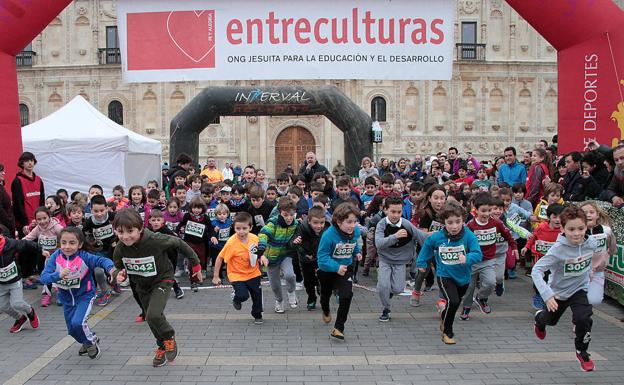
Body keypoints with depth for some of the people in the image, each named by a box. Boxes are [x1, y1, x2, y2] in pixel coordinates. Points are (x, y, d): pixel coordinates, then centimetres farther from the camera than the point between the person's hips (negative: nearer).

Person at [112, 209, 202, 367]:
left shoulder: (155, 241, -33)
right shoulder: (120, 248, -19)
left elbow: (179, 243, -18)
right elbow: (119, 267, 1)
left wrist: (195, 264, -9)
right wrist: (119, 275, -25)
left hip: (162, 281, -5)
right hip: (142, 285, 5)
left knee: (153, 316, -24)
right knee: (152, 319, 17)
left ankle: (169, 338, 7)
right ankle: (162, 346, 44)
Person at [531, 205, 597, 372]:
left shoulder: (591, 243, -20)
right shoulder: (558, 249, -33)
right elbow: (536, 270, -36)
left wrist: (587, 272, 10)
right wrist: (547, 295, -44)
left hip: (579, 289, 2)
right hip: (558, 291, -2)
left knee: (583, 318, -21)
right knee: (550, 319, 21)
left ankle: (582, 352, 7)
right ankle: (539, 318, 60)